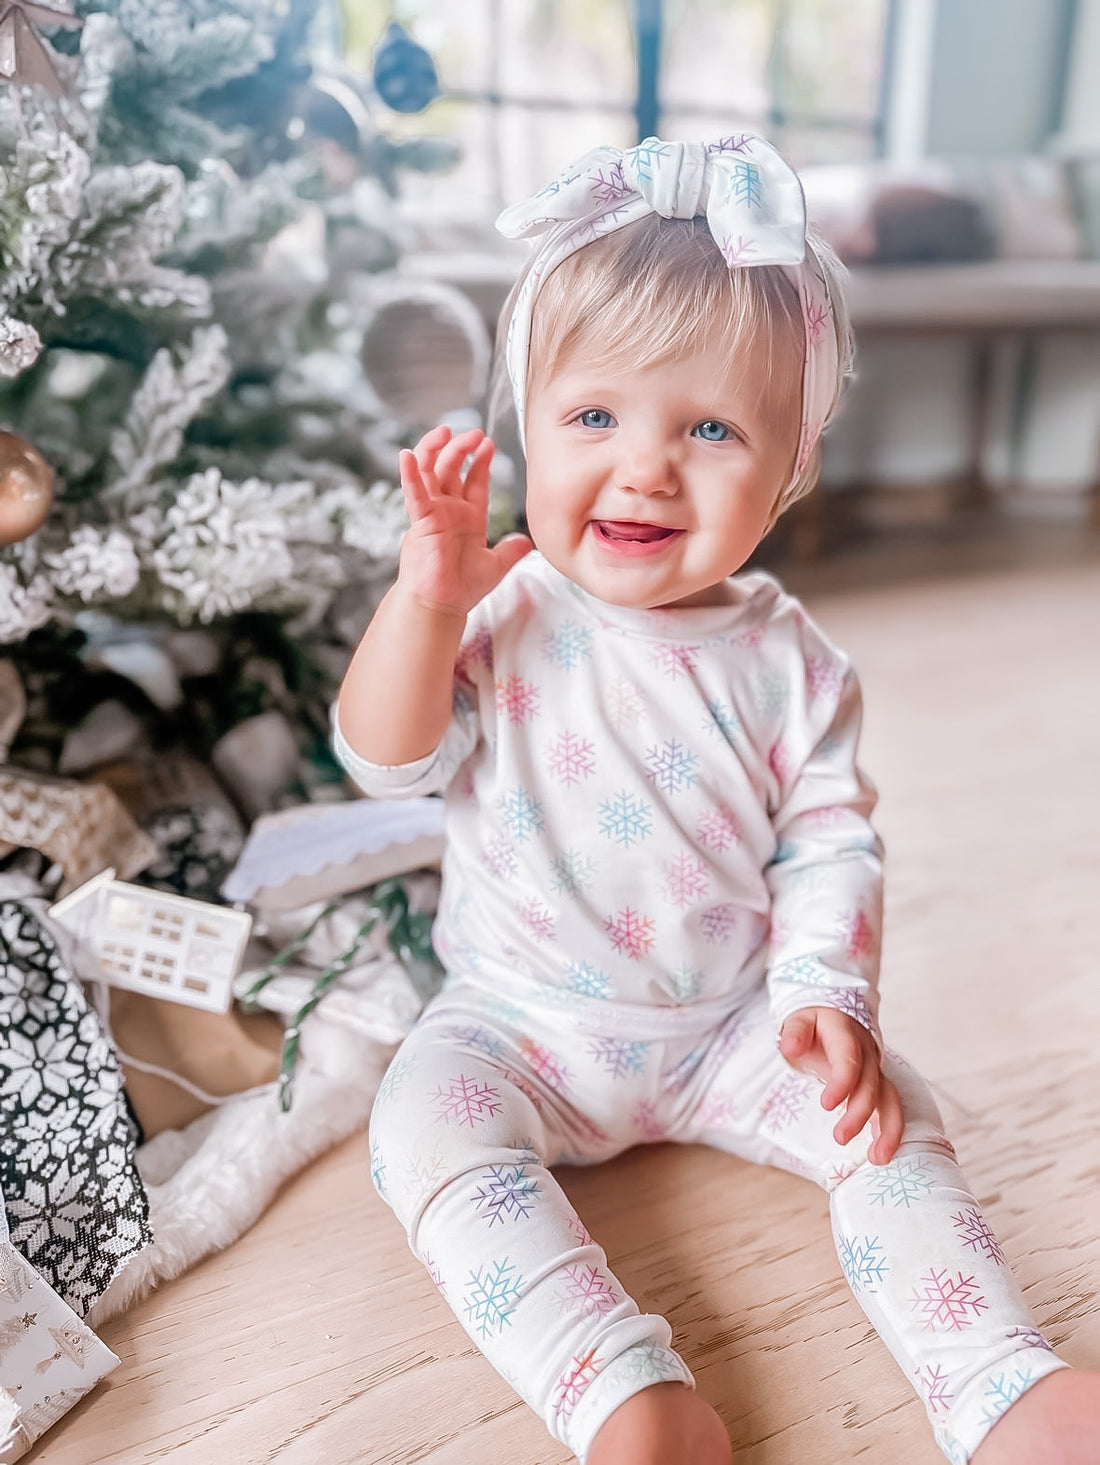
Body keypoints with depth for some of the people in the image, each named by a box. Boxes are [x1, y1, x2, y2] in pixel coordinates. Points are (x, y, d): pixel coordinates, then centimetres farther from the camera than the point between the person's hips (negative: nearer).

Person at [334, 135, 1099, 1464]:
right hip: (520, 1025, -1)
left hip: (733, 1027, 2)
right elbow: (390, 761, -15)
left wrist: (827, 995, -19)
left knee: (882, 1116, -13)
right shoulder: (502, 618, -11)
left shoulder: (788, 659, -8)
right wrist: (427, 592, -27)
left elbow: (828, 842, -4)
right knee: (425, 1126, -24)